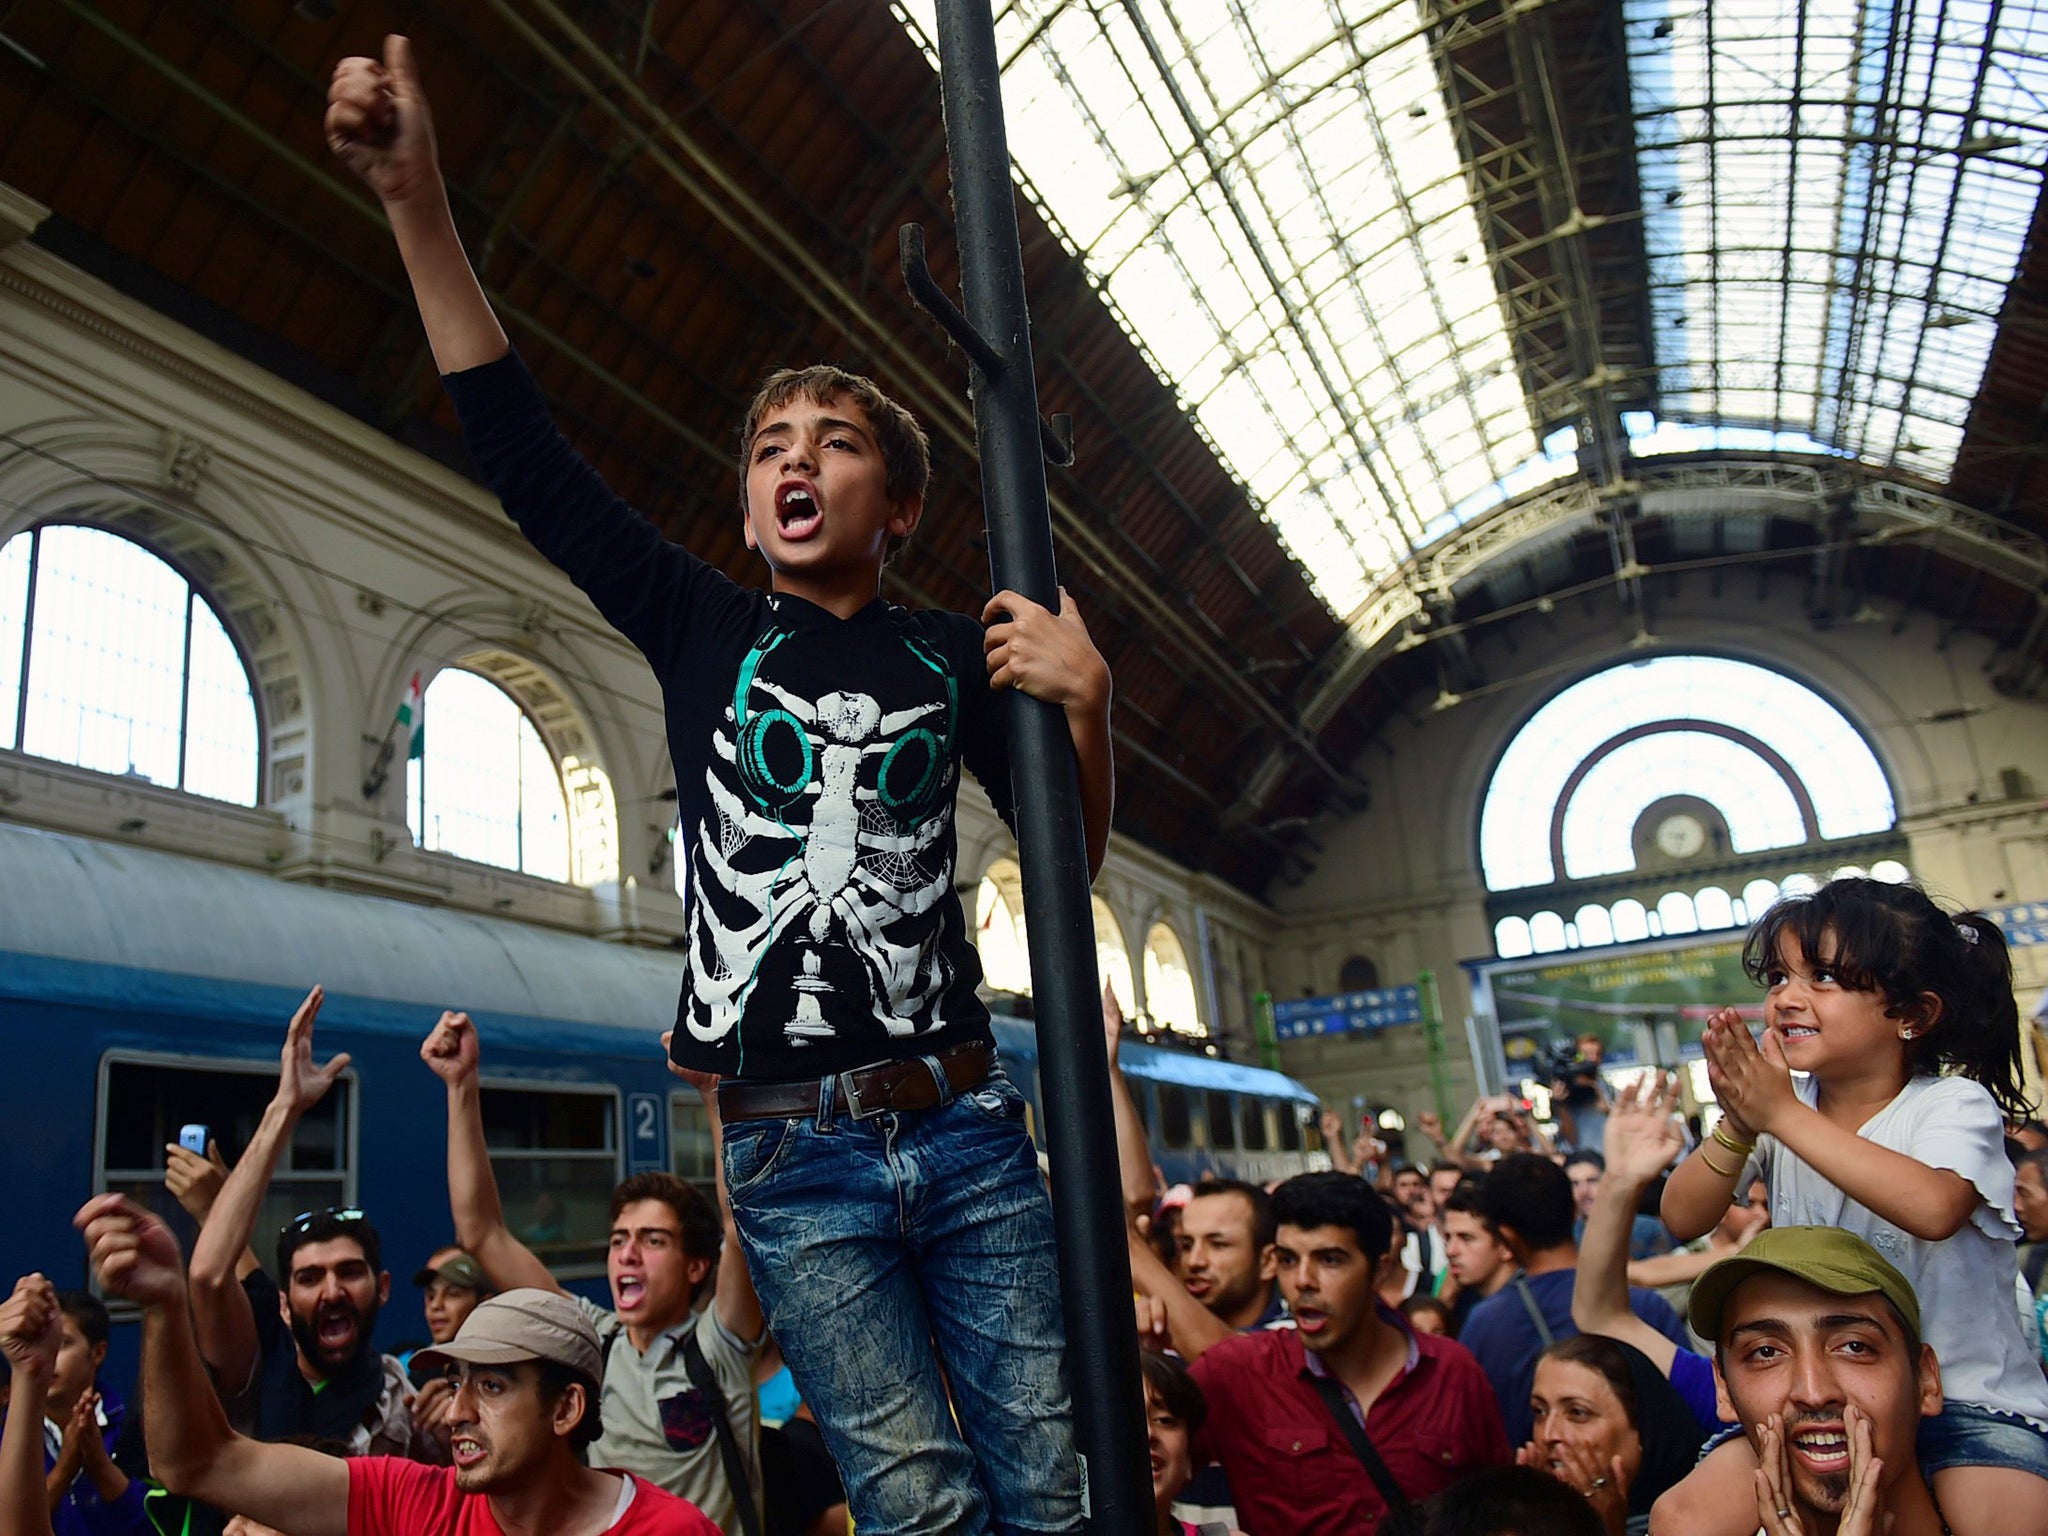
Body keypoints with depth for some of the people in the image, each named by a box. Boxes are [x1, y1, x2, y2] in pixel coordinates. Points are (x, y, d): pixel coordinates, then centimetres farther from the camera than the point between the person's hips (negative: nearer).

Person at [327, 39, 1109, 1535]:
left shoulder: (954, 654, 7)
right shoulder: (704, 628, 6)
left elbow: (1071, 852, 8)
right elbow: (527, 458, -2)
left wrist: (1086, 708, -11)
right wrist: (417, 201, -10)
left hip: (966, 1126, 1)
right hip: (795, 1155, -1)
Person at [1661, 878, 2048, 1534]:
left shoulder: (1955, 1105, -11)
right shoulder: (1778, 1105, 0)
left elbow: (1932, 1207, -34)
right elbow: (1684, 1220, -7)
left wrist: (1784, 1116, -33)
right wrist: (1738, 1127, -23)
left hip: (1967, 1390, -3)